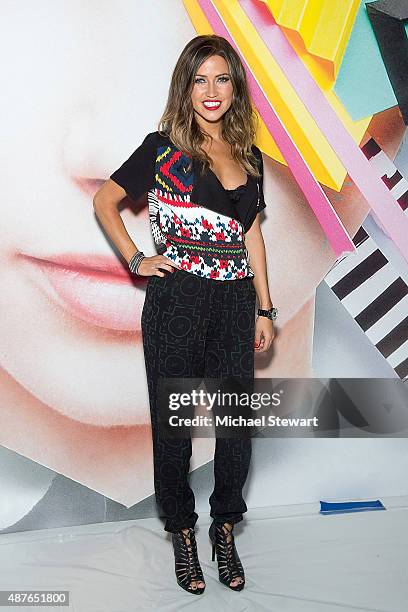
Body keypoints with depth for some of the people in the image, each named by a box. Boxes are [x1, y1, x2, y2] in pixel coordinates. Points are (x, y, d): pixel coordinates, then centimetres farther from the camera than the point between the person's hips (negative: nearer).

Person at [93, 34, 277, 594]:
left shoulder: (250, 157, 11)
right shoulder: (163, 148, -2)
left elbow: (252, 235, 14)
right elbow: (104, 201, 6)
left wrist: (265, 309, 11)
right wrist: (136, 260, -3)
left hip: (235, 303, 4)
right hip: (176, 302, -3)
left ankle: (225, 528, 30)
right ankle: (182, 532, 29)